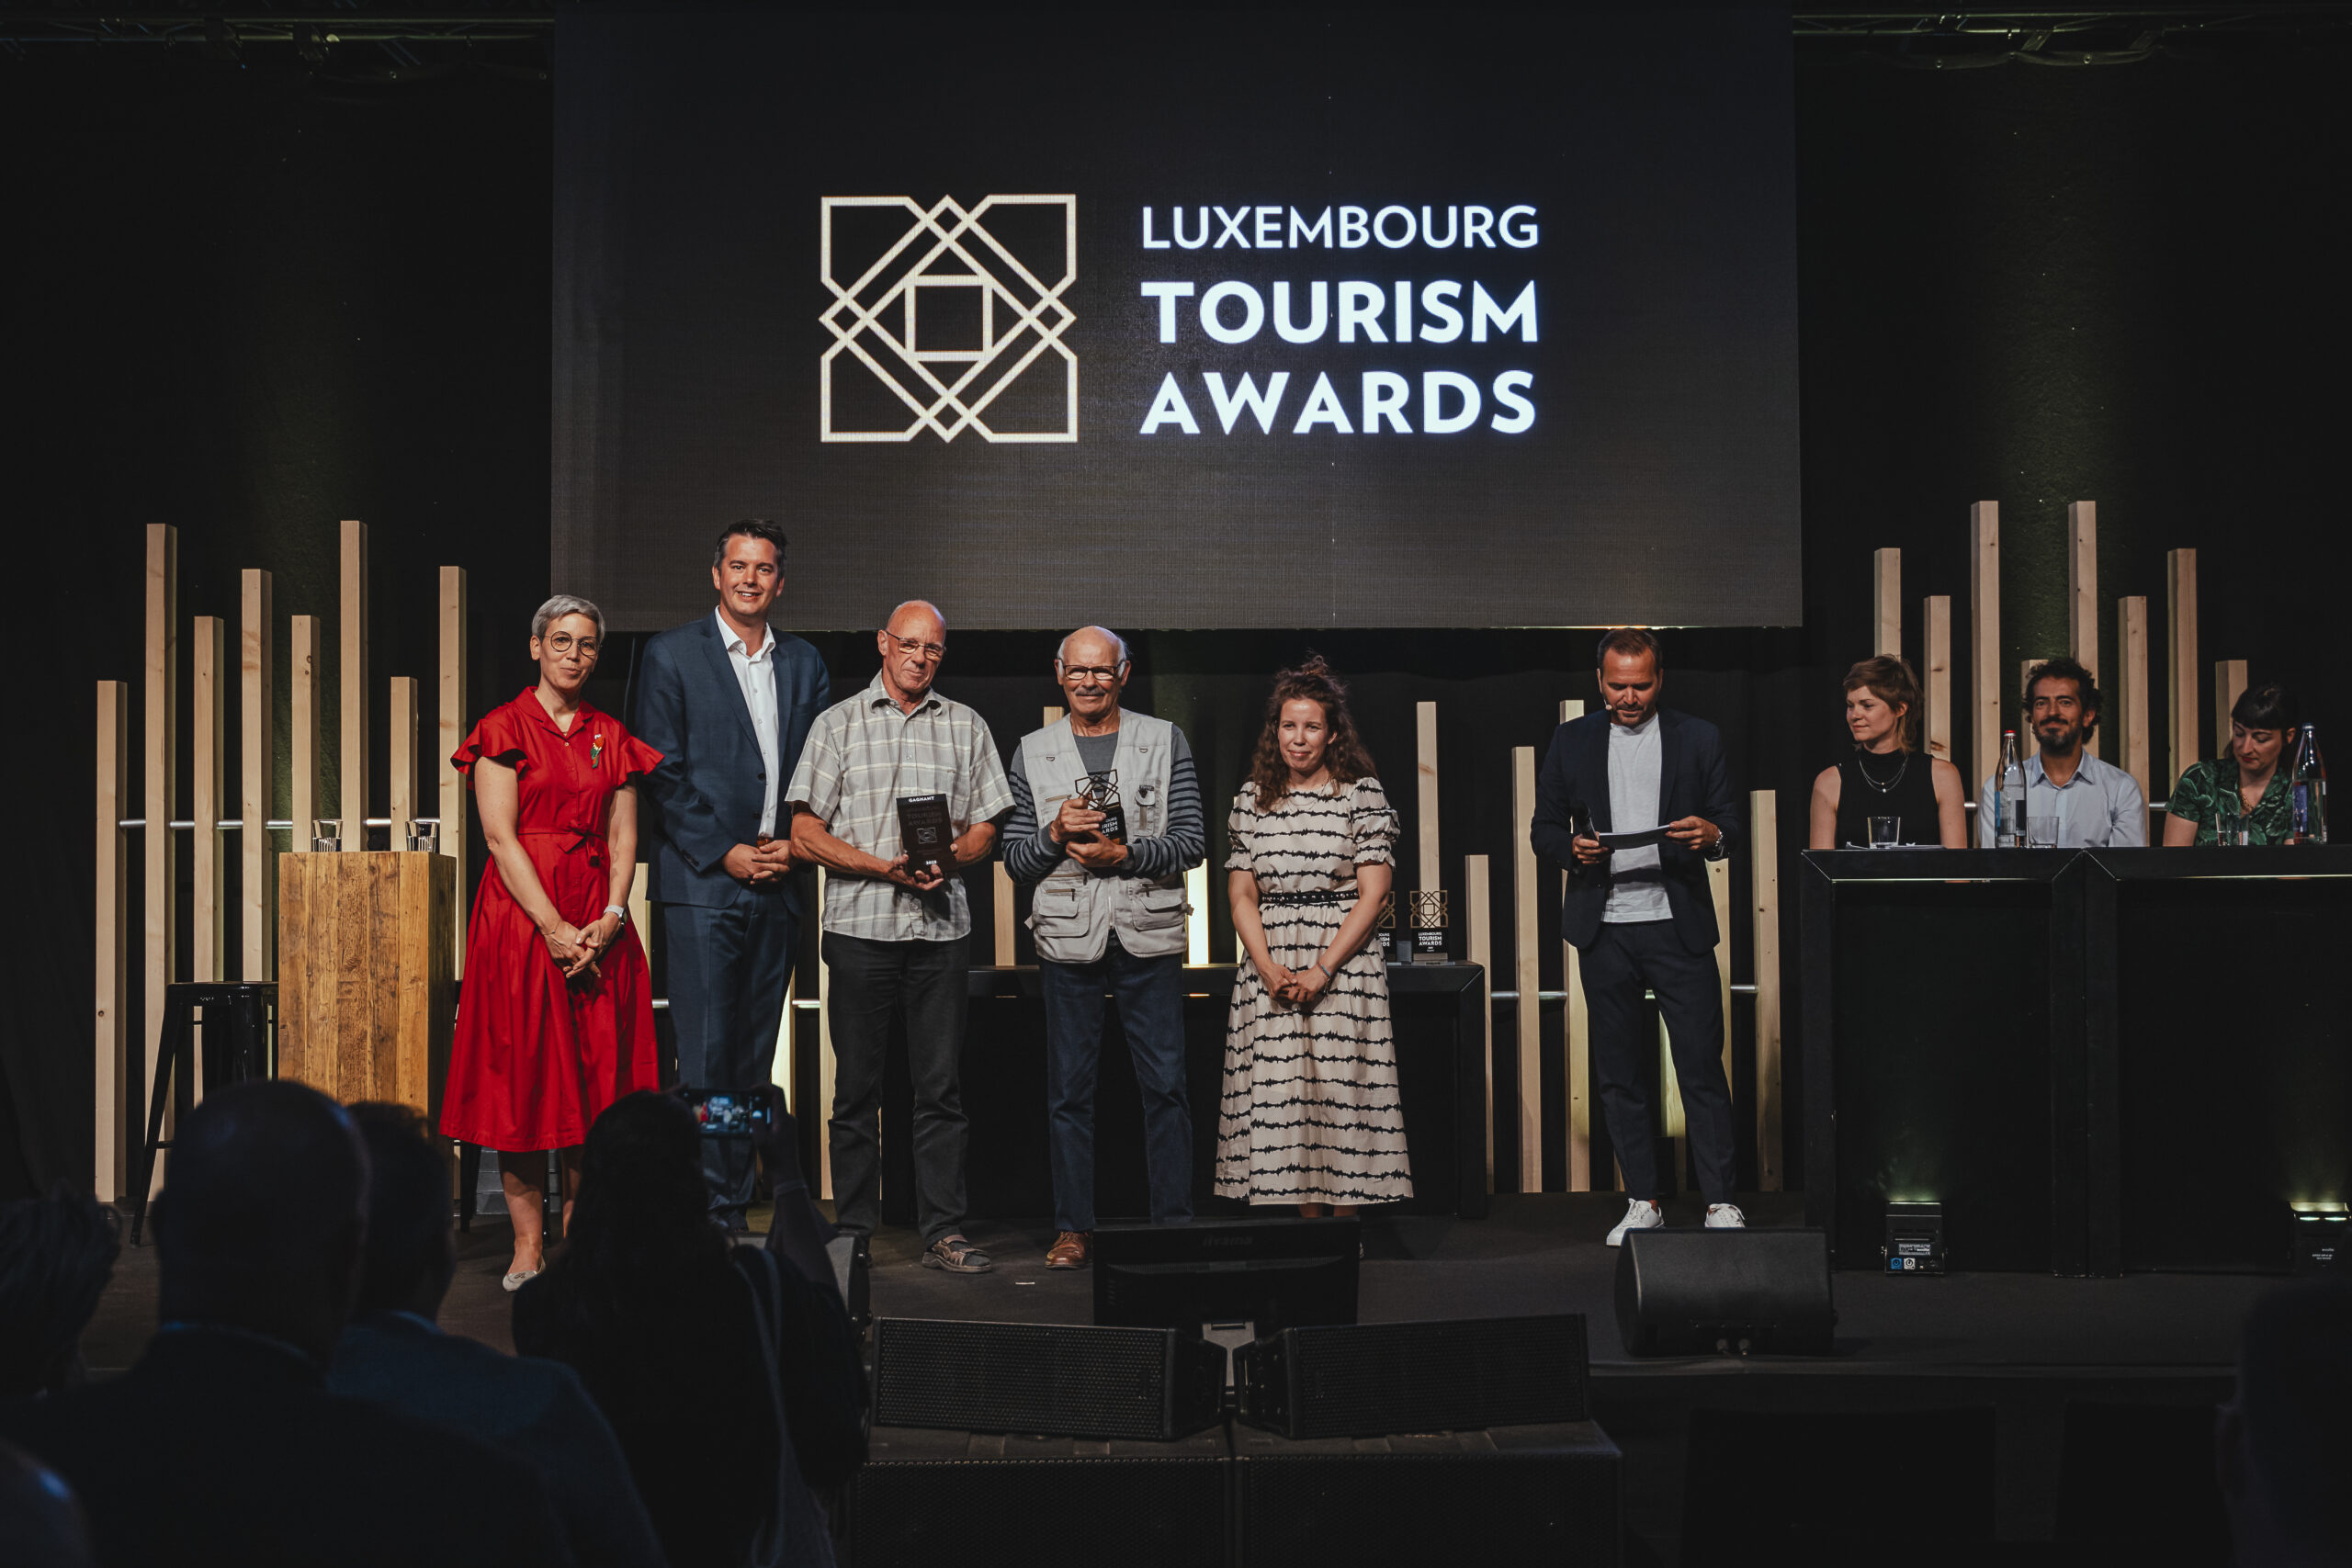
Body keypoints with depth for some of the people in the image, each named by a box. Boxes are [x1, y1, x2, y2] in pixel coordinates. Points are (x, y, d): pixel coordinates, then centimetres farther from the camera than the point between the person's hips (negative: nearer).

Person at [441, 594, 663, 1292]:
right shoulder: (504, 730, 0)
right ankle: (528, 1246, 1)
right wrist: (554, 928, -16)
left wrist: (612, 915, -9)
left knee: (596, 1075, 2)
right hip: (521, 915, -4)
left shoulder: (612, 737, 13)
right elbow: (501, 837, -8)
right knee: (522, 1076, -3)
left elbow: (623, 836, 8)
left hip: (600, 926, 4)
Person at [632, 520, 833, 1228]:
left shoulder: (804, 664, 14)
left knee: (754, 1053, 7)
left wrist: (794, 845, -2)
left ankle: (737, 1209, 13)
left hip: (779, 883, 4)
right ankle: (706, 1215, -5)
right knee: (705, 1052, -8)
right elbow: (662, 772, -4)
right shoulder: (672, 654, 1)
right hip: (702, 879, -4)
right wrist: (724, 853, -10)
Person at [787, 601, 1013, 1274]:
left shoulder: (966, 727, 13)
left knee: (941, 1086, 0)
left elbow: (985, 828, 13)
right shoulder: (838, 724, 7)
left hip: (941, 927, 1)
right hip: (859, 922, -1)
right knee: (857, 1087, 2)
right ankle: (854, 1231, 9)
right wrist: (883, 867, -12)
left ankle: (944, 1232, 5)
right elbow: (805, 833, 1)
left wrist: (949, 859, -9)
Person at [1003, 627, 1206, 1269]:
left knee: (1165, 1085, -1)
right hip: (1068, 939, 1)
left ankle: (1174, 1224, 7)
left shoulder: (1166, 742, 8)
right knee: (1070, 1090, 3)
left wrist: (1125, 854, -12)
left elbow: (1191, 842, 2)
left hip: (1149, 934, -1)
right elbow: (1015, 861, 9)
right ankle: (1073, 1229, 11)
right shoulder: (1032, 753, 10)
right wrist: (1056, 832, -10)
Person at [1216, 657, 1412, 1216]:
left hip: (1344, 962, -3)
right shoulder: (1253, 797, 10)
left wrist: (1322, 970, -13)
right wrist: (1267, 966, -8)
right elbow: (1241, 895, 8)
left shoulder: (1363, 794, -1)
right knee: (1282, 1094, 1)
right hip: (1270, 967, 3)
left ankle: (1344, 1217, 3)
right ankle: (1308, 1219, 10)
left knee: (1341, 1092, -5)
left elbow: (1373, 896, -6)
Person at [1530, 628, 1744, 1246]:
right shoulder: (1571, 742, 9)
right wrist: (1572, 848, -11)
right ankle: (1642, 1201, 14)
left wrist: (1712, 835, -16)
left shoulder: (1697, 738, 6)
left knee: (1702, 1064, -5)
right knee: (1619, 1071, 6)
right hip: (1604, 928, 2)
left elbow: (1730, 824, 7)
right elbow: (1543, 827, 11)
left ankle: (1720, 1201, 1)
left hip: (1678, 923, -2)